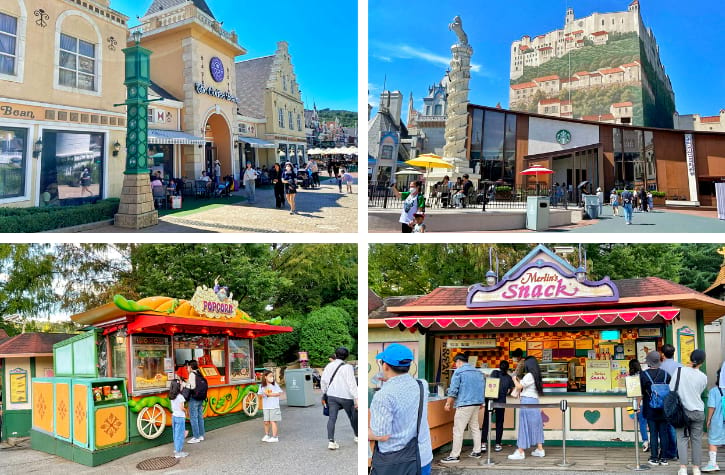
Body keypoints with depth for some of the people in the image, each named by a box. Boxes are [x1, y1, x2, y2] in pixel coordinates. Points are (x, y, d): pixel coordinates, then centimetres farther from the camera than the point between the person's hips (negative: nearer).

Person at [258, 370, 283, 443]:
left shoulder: (274, 384, -5)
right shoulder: (262, 386, 4)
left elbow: (279, 393, -8)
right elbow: (259, 394, 12)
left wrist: (270, 394, -14)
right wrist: (263, 395, -11)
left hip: (274, 406, -3)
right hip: (266, 407, 3)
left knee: (273, 421, -3)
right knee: (266, 422, 8)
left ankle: (274, 437, 3)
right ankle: (267, 435, 27)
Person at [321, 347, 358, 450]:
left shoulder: (329, 366, 5)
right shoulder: (347, 367, -12)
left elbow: (323, 381, 12)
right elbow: (352, 384, -17)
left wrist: (325, 392, 26)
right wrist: (356, 398, -17)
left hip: (332, 396, 3)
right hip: (345, 396, -3)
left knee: (332, 418, -1)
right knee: (353, 416, 16)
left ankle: (331, 441, -13)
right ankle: (357, 436, 32)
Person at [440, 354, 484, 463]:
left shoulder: (458, 372, -7)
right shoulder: (478, 372, 13)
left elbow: (453, 390, -10)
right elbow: (481, 388, 18)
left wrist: (448, 403, -2)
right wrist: (481, 403, 27)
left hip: (464, 404, -8)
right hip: (477, 404, 8)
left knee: (458, 430, -6)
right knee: (475, 428, 16)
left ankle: (455, 456, -7)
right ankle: (477, 452, 20)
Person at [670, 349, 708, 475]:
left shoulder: (680, 370, -8)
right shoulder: (703, 377, -4)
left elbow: (671, 389, -4)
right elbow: (699, 393, 9)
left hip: (682, 410, -1)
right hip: (698, 412, 1)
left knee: (682, 438, 3)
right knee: (696, 439, 9)